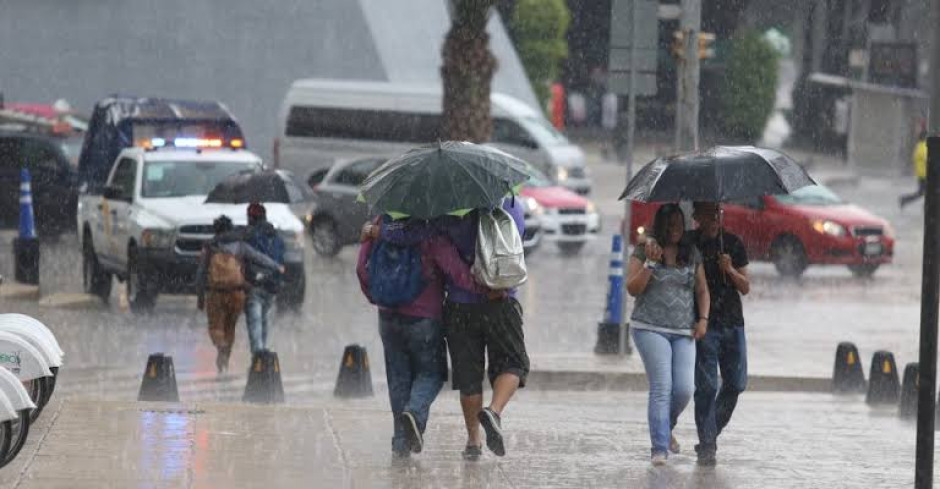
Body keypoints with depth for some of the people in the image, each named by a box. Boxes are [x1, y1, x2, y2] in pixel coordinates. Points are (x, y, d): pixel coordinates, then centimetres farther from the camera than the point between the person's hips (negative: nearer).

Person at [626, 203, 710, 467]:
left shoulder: (691, 253, 12)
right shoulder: (643, 252, 3)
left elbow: (702, 290, 17)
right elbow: (633, 289, -3)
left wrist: (703, 319, 3)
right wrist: (651, 262, -13)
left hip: (684, 332, 3)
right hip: (651, 328, -3)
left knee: (684, 389, -6)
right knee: (662, 386, -14)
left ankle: (666, 428, 24)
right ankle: (659, 448, -13)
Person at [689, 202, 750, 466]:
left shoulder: (733, 244, 8)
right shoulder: (687, 243, 0)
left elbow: (745, 288, 8)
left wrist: (730, 270, -11)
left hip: (732, 324, 4)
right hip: (703, 324, -4)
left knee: (736, 383, 3)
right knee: (706, 386, -9)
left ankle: (711, 433, 22)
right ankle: (706, 446, -6)